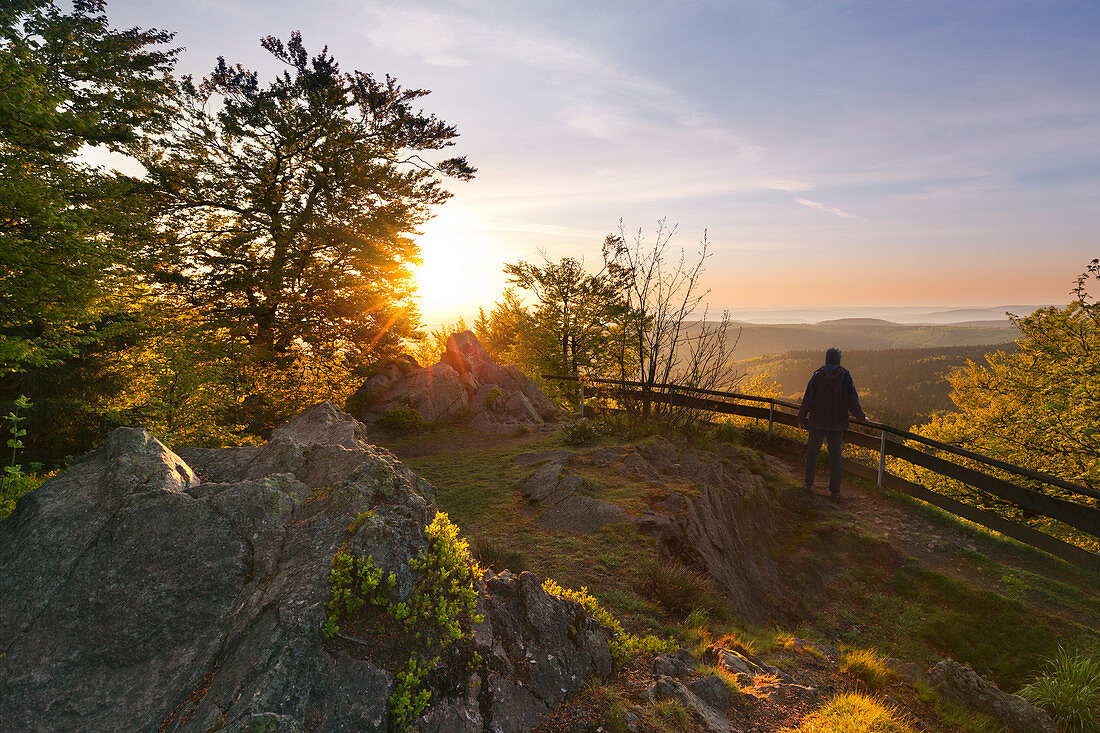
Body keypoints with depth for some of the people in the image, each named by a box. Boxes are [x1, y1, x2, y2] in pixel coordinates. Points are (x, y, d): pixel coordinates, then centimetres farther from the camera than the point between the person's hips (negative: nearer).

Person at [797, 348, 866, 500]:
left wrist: (801, 418, 6)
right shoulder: (845, 376, -7)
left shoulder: (818, 375, -6)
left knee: (812, 451, 16)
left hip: (818, 422, 0)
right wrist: (862, 417, 7)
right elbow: (852, 401, -10)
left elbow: (808, 399, -5)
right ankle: (835, 491, 7)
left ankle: (809, 483, 15)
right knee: (835, 456, 8)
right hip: (837, 424, 0)